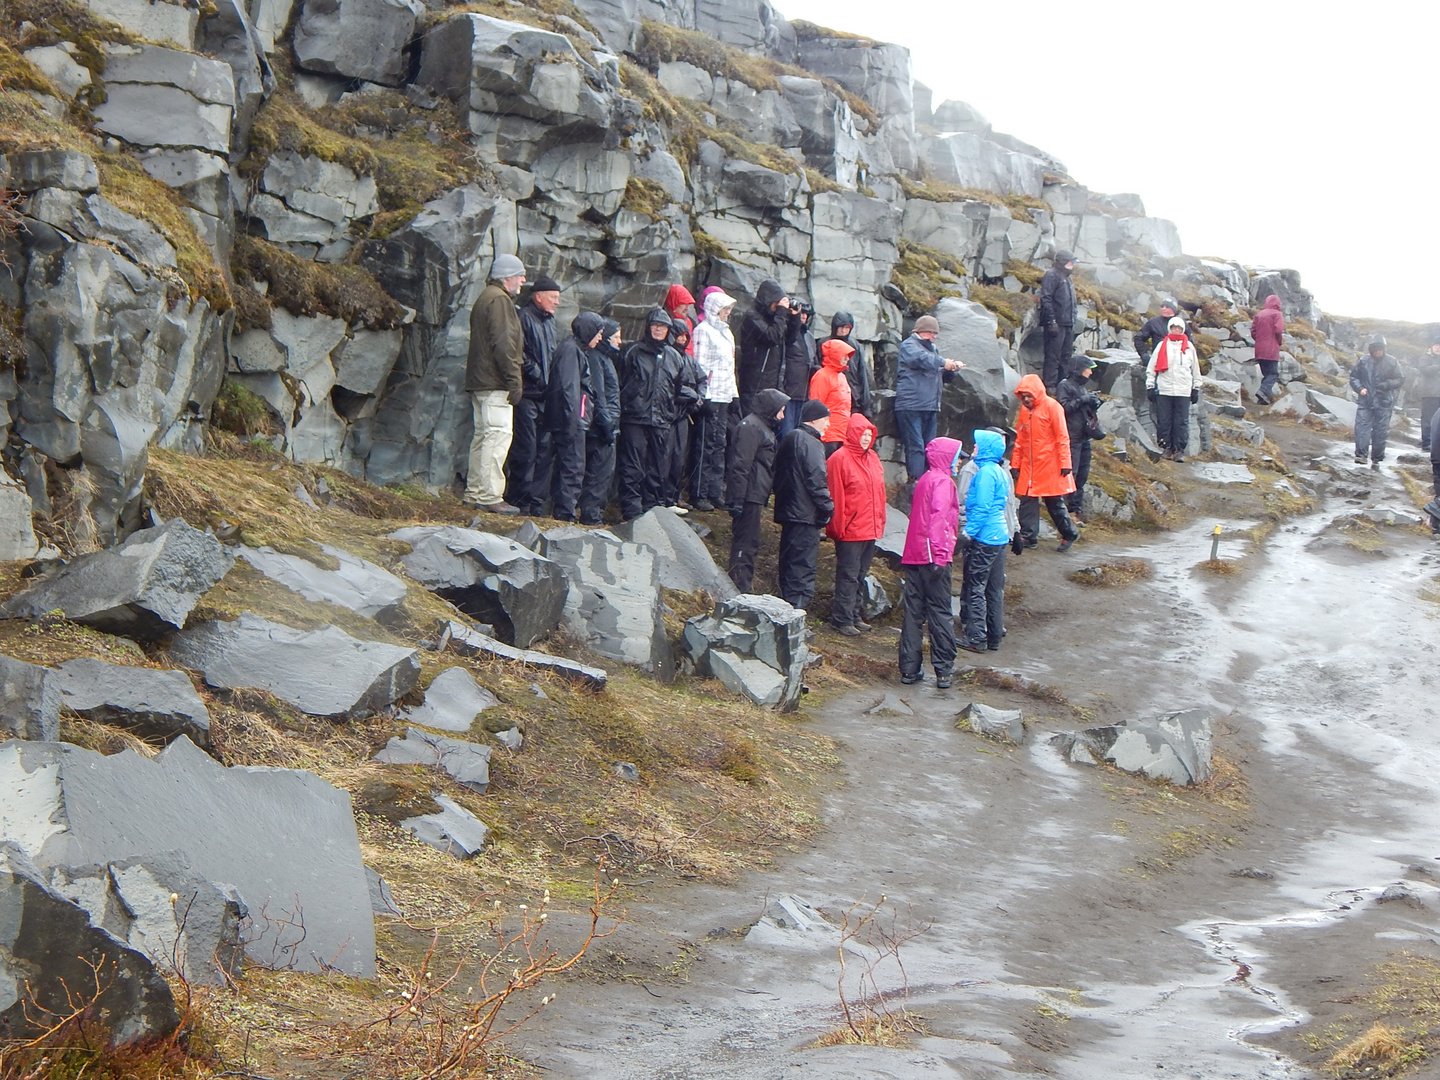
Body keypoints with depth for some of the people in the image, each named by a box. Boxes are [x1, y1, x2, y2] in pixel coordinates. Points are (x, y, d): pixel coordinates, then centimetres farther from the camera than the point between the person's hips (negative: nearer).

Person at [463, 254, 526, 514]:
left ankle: (474, 492, 18)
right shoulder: (499, 300, -11)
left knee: (483, 435, 14)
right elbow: (504, 343, -19)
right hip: (495, 383, -11)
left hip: (479, 381, 11)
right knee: (498, 435, -12)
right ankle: (490, 496, -16)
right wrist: (514, 380, -19)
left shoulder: (485, 297, 22)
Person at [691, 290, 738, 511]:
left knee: (720, 443, 9)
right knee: (708, 445, -8)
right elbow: (700, 364, -11)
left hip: (725, 396, 8)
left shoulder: (725, 331, 20)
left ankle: (716, 492, 13)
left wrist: (733, 392, 18)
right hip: (711, 396, -8)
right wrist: (704, 395, -16)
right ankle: (699, 495, -6)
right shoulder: (703, 330, -7)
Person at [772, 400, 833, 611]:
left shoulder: (789, 440, 15)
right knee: (804, 568, -8)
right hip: (805, 515, -10)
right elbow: (817, 481, -19)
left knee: (789, 565, 15)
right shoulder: (811, 444, -14)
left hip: (787, 512, 10)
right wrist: (828, 508, -13)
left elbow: (779, 476, 21)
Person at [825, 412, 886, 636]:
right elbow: (835, 496, -12)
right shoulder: (840, 458, -10)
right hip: (850, 531, -7)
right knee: (848, 576, -4)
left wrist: (880, 523, 14)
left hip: (870, 530, 7)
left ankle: (854, 615, 22)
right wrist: (838, 526, -13)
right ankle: (842, 619, 1)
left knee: (860, 575, 13)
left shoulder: (873, 458, 13)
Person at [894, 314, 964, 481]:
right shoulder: (908, 345, -2)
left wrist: (952, 368, 9)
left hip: (930, 407, 9)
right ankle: (917, 481, -16)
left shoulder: (933, 348, 24)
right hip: (910, 406, -9)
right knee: (915, 447, -13)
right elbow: (921, 358, -25)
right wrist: (943, 362, -19)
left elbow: (944, 376, 29)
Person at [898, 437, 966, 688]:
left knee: (912, 612, 8)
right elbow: (939, 517, -21)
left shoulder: (924, 481, 19)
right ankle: (943, 671, -1)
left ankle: (909, 669, 9)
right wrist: (940, 554, -26)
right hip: (933, 556, -8)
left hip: (913, 555, 8)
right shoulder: (942, 482, -8)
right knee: (940, 613, -3)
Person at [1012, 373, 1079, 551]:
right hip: (1028, 467, 6)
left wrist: (1065, 463, -14)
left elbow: (1062, 437, -10)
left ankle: (1069, 535, 17)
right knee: (1027, 502, 1)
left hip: (1050, 466, -5)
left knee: (1055, 503, 2)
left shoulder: (1051, 406, -8)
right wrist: (1015, 464, 11)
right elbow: (1019, 439, 15)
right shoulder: (1024, 410, 10)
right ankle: (1029, 537, 7)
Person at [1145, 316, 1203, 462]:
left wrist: (1196, 389, 13)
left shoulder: (1189, 347, 11)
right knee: (1164, 421, 0)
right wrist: (1150, 387, 2)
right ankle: (1167, 448, 10)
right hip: (1164, 390, -1)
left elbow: (1196, 369, 17)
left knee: (1182, 422, -2)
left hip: (1183, 391, 1)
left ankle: (1179, 450, 1)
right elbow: (1151, 368, 7)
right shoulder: (1162, 346, 6)